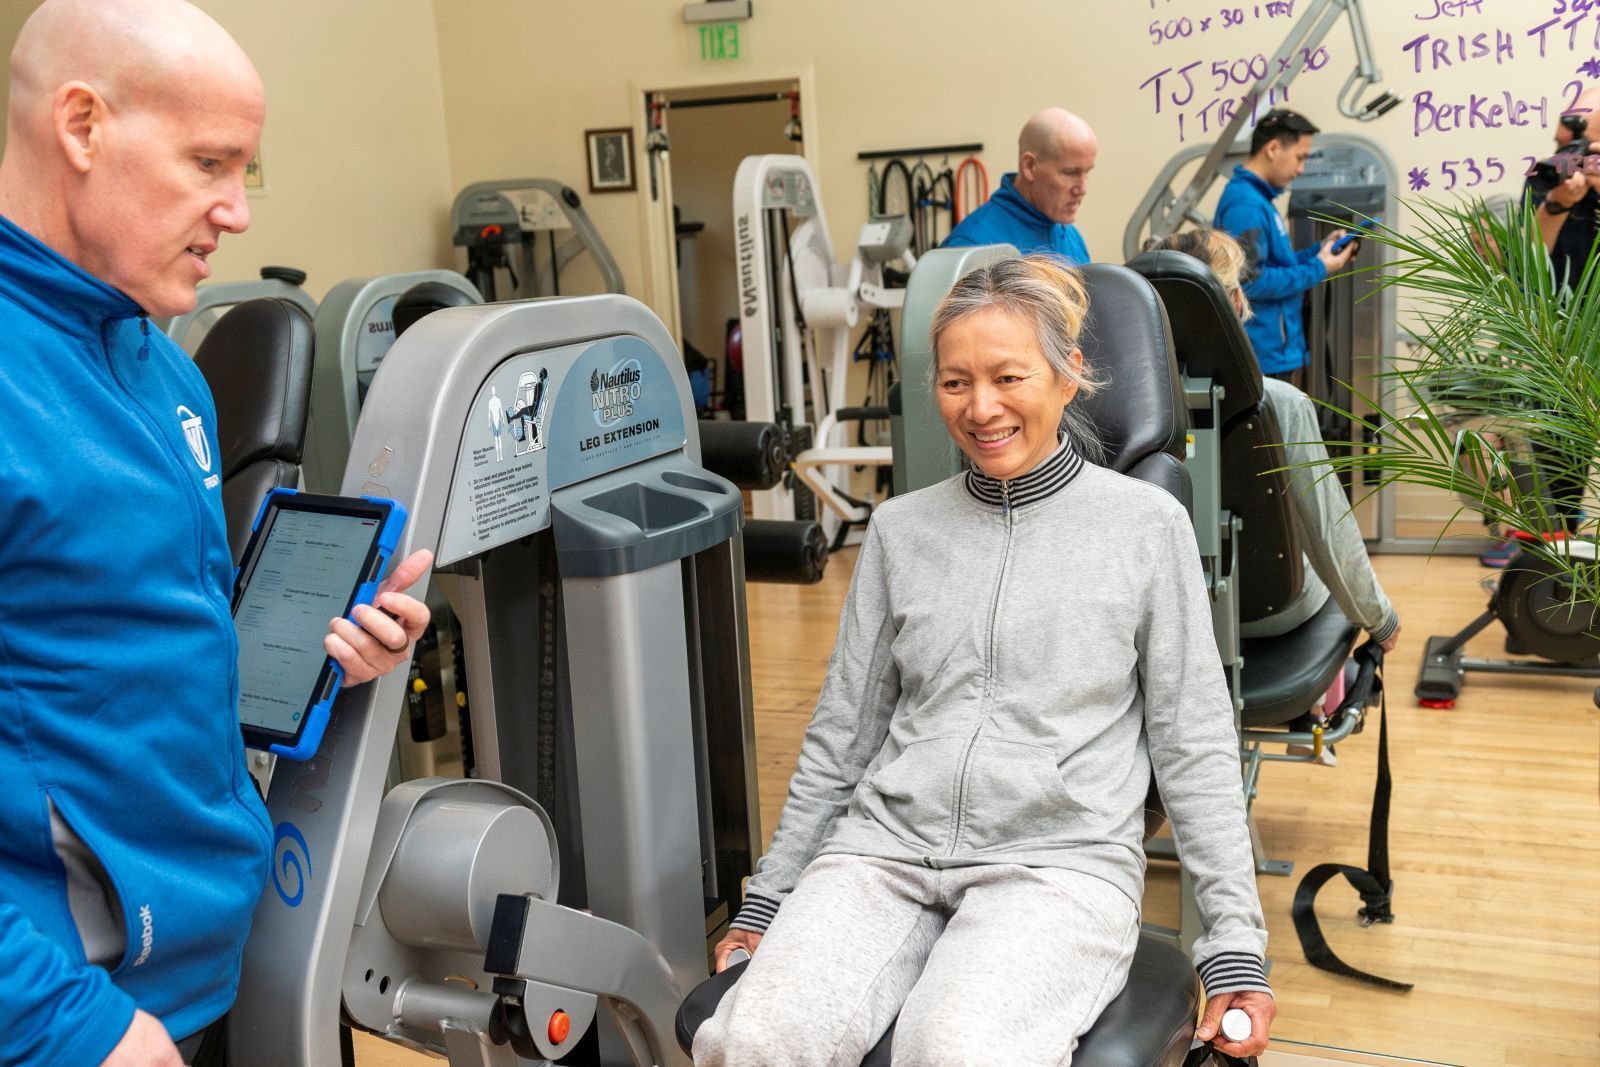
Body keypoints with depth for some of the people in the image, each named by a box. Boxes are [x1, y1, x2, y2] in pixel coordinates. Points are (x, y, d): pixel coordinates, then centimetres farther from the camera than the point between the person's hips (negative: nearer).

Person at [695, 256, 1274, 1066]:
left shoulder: (1146, 525, 4)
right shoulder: (900, 528, 12)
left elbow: (1194, 749, 5)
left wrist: (1235, 945, 1)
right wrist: (767, 898, 16)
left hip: (1062, 862, -2)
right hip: (886, 850, 3)